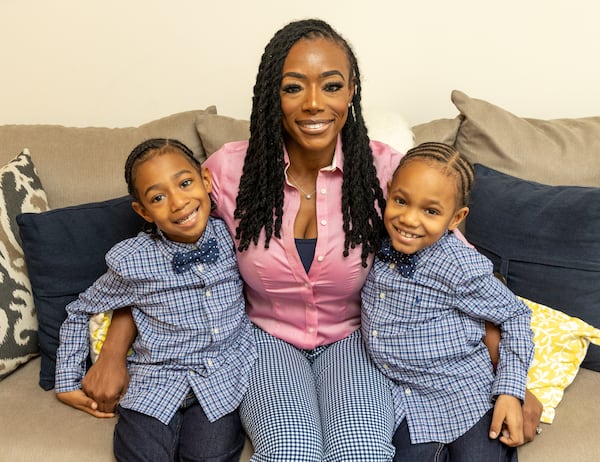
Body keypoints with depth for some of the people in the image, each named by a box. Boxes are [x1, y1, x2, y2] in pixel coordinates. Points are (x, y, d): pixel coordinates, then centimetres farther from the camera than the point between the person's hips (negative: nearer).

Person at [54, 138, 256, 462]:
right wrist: (67, 384, 8)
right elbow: (79, 313, 8)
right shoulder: (130, 262, -9)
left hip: (225, 377, 1)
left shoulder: (233, 236, -6)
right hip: (156, 378, -1)